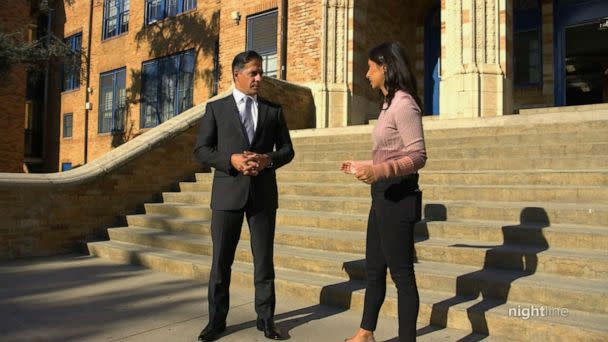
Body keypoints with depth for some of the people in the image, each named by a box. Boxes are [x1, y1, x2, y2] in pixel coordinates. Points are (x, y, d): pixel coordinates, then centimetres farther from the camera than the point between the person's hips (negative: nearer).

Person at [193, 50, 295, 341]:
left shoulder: (273, 110, 10)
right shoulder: (216, 108, 5)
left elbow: (287, 150, 8)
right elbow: (201, 150, 0)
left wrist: (268, 160, -12)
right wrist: (231, 160, -16)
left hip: (263, 194, 1)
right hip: (228, 192, -1)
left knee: (264, 259, 8)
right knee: (221, 260, 7)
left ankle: (266, 318, 22)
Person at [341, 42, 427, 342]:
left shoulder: (404, 104, -13)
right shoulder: (389, 104, 16)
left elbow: (418, 156, -20)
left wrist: (381, 171, -34)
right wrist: (363, 167, 30)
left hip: (397, 194, -10)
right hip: (383, 194, 10)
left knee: (401, 272, 1)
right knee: (374, 268, 18)